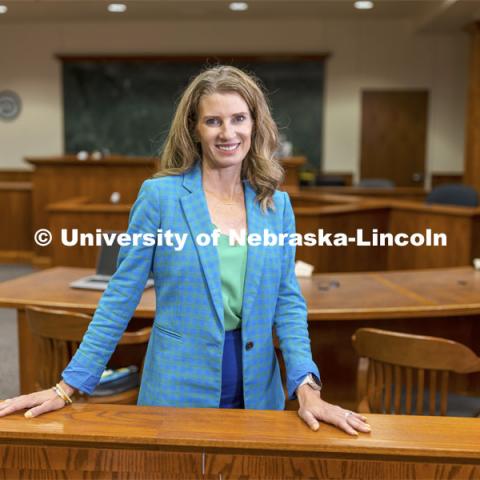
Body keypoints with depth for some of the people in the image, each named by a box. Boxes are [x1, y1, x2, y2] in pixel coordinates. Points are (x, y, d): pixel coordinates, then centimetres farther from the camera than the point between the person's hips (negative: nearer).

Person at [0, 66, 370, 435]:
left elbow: (288, 302, 1)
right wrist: (69, 386, -8)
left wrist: (307, 389, -11)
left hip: (257, 392, 3)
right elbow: (121, 296, -6)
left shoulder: (277, 205, 0)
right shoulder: (159, 195, -9)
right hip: (177, 391, -2)